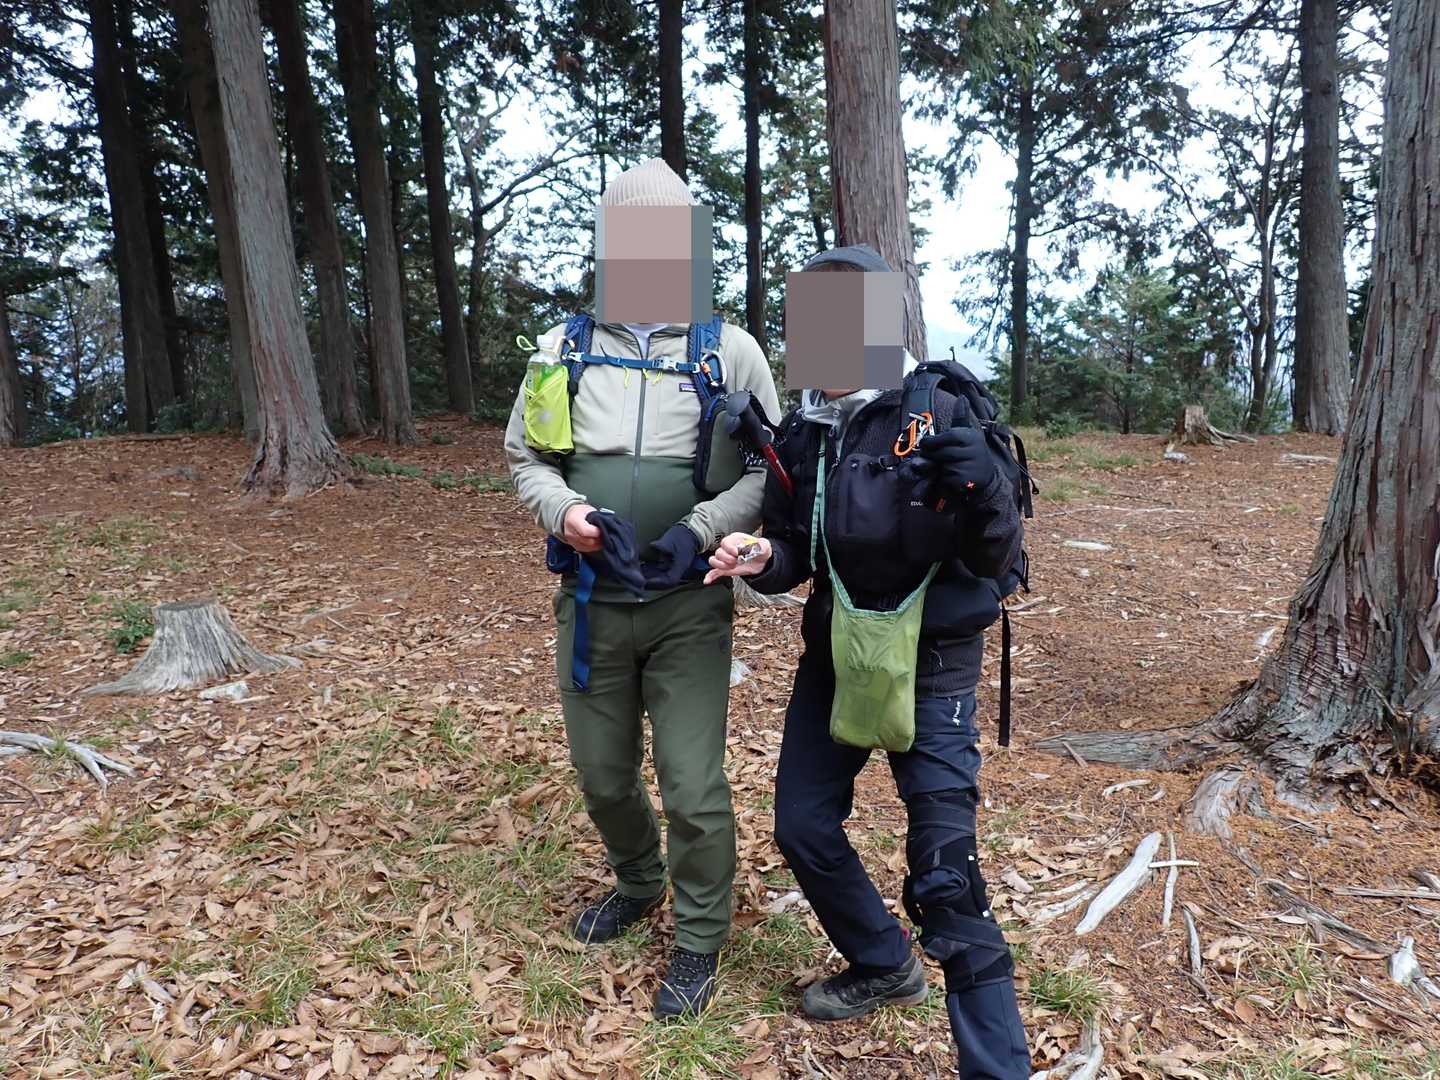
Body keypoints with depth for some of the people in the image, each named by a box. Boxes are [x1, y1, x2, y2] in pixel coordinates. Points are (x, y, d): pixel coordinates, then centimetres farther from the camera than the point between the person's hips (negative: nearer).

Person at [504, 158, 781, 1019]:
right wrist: (562, 508, -9)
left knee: (694, 786, 1)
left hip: (688, 605, -3)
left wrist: (703, 528, -17)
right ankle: (638, 883, 48)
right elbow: (524, 454, 11)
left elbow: (768, 466, -1)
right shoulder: (568, 345, 5)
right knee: (602, 774, 18)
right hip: (590, 599, 3)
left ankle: (700, 941, 27)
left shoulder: (729, 349, -2)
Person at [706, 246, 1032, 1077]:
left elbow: (998, 562, -16)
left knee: (945, 874, -10)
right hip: (834, 656, 7)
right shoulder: (800, 431, 0)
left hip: (928, 666, -6)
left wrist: (986, 489, -37)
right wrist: (761, 560, -15)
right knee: (803, 825, 15)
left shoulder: (938, 417, -15)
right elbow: (797, 552, 8)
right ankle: (886, 967, 41)